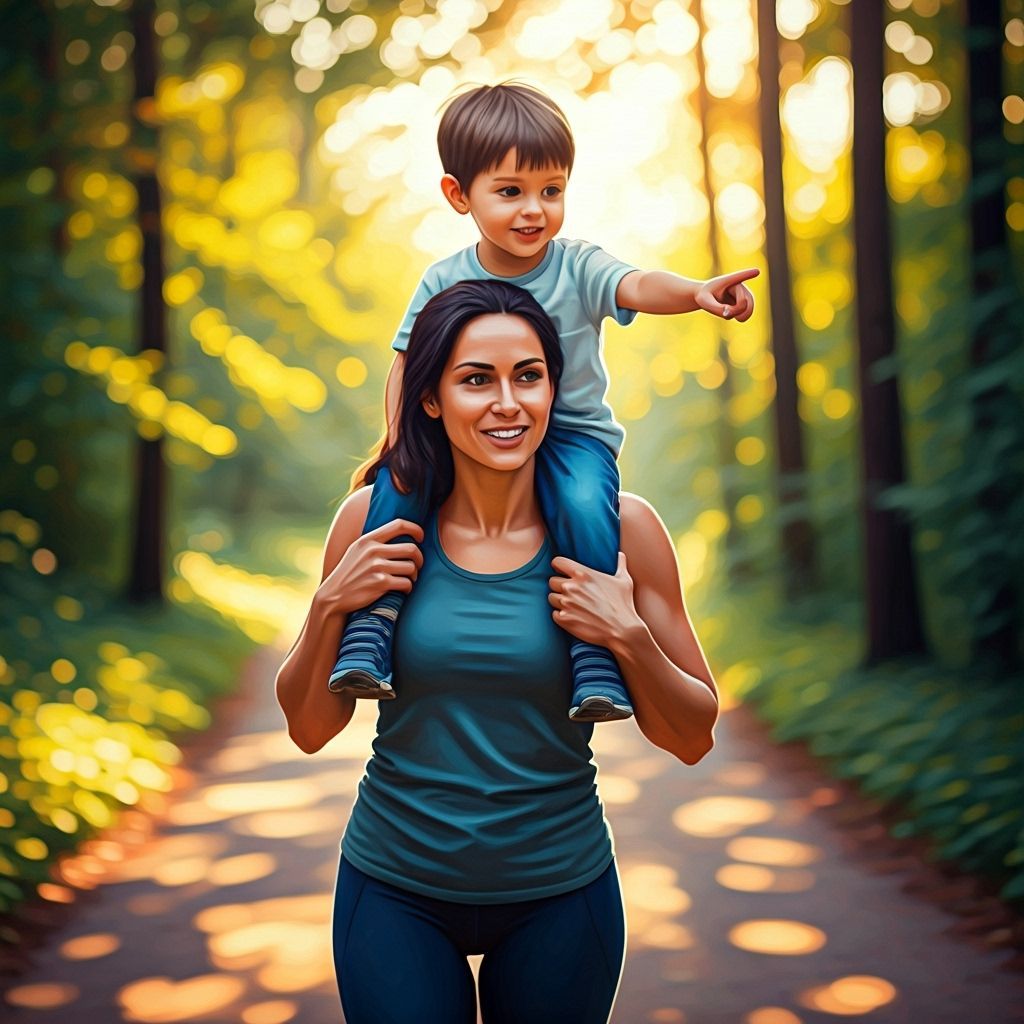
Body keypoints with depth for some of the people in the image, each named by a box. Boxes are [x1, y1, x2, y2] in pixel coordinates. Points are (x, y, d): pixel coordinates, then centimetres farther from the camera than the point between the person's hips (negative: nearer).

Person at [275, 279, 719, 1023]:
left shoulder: (618, 529, -10)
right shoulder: (377, 518, -8)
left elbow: (692, 740, -3)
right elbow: (310, 729, 0)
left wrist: (629, 638, -21)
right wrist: (331, 607, -16)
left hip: (558, 893, 0)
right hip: (395, 891, 0)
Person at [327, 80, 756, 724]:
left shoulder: (578, 268, -8)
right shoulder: (444, 283, -1)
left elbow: (639, 286, -27)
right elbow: (408, 363, 4)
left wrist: (696, 292, -50)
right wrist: (400, 437, -13)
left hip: (571, 434, -2)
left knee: (585, 504, -32)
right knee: (399, 483, -23)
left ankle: (597, 658, -19)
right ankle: (370, 631, -13)